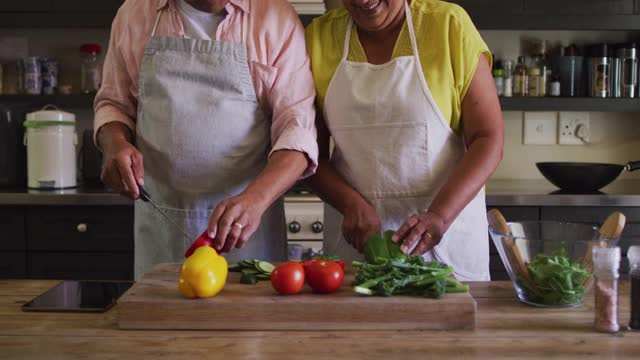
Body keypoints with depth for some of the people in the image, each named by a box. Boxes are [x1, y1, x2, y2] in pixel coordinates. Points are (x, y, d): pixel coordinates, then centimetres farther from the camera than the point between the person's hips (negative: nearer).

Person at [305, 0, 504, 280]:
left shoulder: (450, 24, -7)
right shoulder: (318, 37, -1)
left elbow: (488, 140, -9)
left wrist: (439, 215, -22)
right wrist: (351, 203, -17)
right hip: (355, 236, 2)